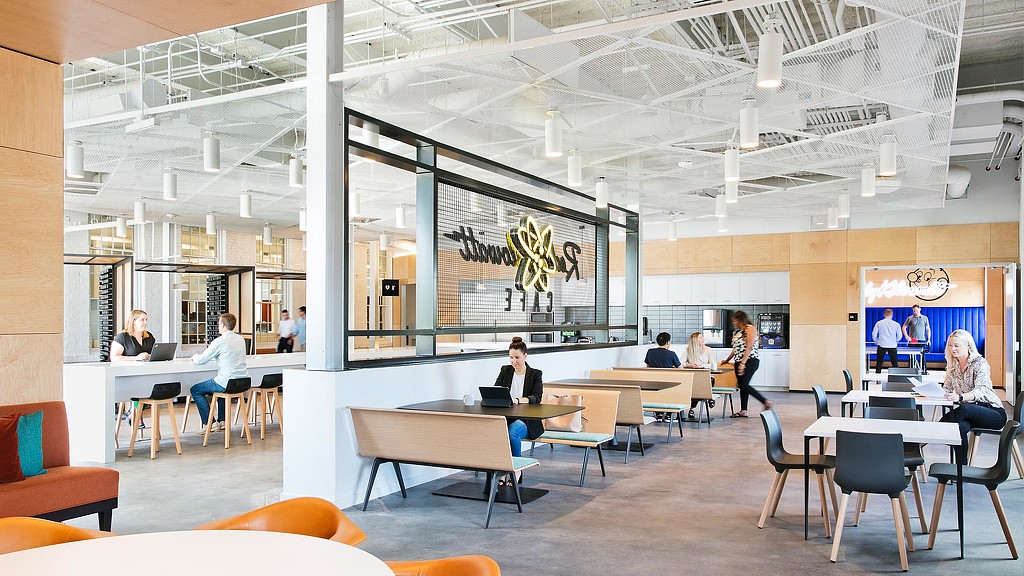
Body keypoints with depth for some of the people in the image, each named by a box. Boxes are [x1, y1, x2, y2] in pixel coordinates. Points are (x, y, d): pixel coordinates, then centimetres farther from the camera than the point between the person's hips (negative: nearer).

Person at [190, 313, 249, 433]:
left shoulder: (220, 341, -14)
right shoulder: (241, 339, 9)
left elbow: (200, 361, -9)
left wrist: (195, 357, 16)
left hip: (227, 383, -8)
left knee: (195, 390, 12)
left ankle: (208, 423, 9)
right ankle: (221, 421, 33)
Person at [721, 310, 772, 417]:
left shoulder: (750, 329, -9)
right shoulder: (737, 332, 18)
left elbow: (749, 347, -17)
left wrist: (742, 363, -22)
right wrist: (727, 360, 31)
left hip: (750, 361, -9)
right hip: (739, 362, 9)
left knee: (744, 385, -16)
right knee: (741, 386, 6)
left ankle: (767, 402, -8)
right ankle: (743, 411, 9)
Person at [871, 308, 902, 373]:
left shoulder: (879, 323, 0)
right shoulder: (896, 324, 2)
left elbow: (874, 334, 1)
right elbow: (899, 336, 8)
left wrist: (876, 341, 18)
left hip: (881, 345, -1)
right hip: (892, 346, 1)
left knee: (879, 362, 8)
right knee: (894, 363, 7)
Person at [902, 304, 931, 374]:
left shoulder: (925, 318, 9)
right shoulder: (910, 318, 3)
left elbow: (928, 329, 12)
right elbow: (904, 327, 5)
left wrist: (929, 339, 4)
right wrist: (907, 337, -7)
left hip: (922, 340, 1)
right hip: (912, 341, -1)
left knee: (923, 355, 0)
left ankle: (924, 370, 5)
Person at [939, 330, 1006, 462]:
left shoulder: (980, 363, -9)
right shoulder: (952, 365, 11)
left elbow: (980, 391, -23)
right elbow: (946, 388, 10)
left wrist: (960, 397, -43)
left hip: (994, 412, -5)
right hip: (970, 414, 5)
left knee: (964, 408, -37)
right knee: (960, 427, -32)